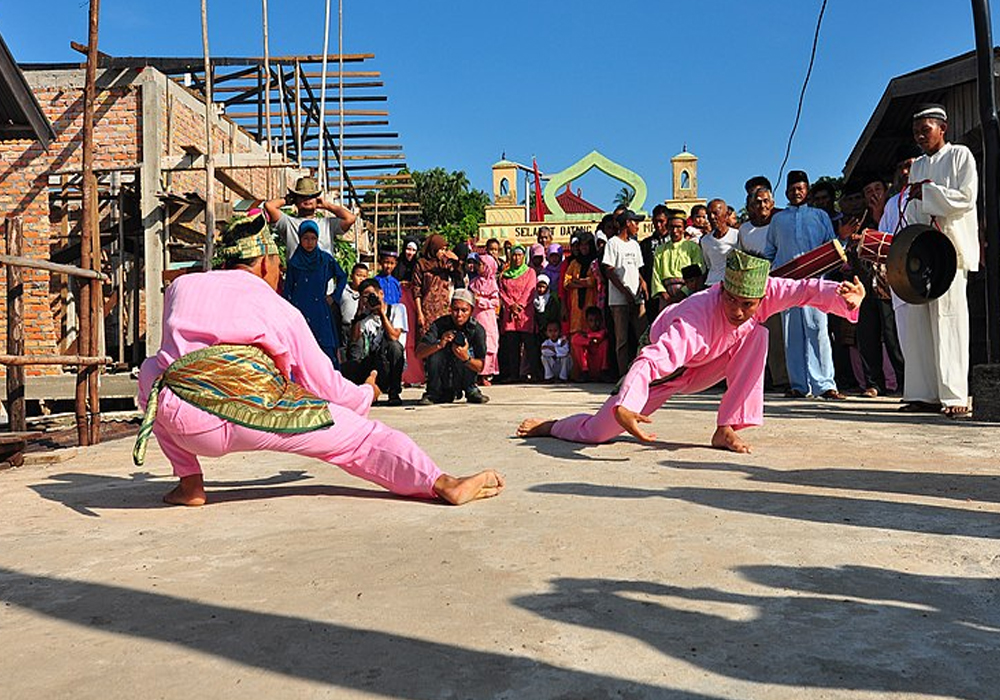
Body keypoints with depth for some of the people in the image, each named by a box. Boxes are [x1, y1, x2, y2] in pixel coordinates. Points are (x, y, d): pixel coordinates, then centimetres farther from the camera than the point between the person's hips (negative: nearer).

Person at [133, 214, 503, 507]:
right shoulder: (281, 308, 18)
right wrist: (366, 395, 42)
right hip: (258, 413, -3)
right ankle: (442, 484, -9)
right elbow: (326, 385, 21)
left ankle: (190, 484, 26)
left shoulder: (180, 287, 26)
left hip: (186, 422, 3)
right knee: (360, 437, 8)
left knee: (151, 371, 35)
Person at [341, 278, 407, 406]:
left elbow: (394, 336, -17)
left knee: (394, 346, -37)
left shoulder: (397, 309, 0)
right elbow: (354, 339, -4)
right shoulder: (366, 315, 11)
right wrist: (359, 313, -7)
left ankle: (394, 393, -23)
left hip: (391, 363, -2)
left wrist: (382, 312, -16)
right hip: (372, 362, 2)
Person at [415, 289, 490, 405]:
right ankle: (432, 393, -9)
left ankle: (471, 391, -4)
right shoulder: (440, 325, -15)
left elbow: (480, 367, -17)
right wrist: (439, 345, -45)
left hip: (461, 381, 0)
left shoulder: (477, 330, -14)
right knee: (435, 351, -25)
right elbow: (418, 353, -26)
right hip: (441, 378, 0)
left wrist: (466, 358, -40)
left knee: (469, 351, -25)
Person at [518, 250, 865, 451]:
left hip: (701, 369, 5)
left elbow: (805, 289, -20)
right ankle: (549, 425, 25)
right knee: (596, 431, -11)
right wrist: (624, 407, -64)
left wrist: (843, 296, -42)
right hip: (666, 368, -5)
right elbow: (649, 362, -49)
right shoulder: (694, 320, -41)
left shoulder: (764, 292, -22)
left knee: (757, 336, -21)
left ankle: (726, 429, -15)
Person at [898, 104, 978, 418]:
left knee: (948, 320, -11)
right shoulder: (917, 165, 23)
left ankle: (955, 396, -9)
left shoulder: (960, 155, 5)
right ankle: (925, 394, 0)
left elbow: (966, 198, -7)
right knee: (916, 320, -3)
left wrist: (927, 193, -6)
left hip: (949, 250, -6)